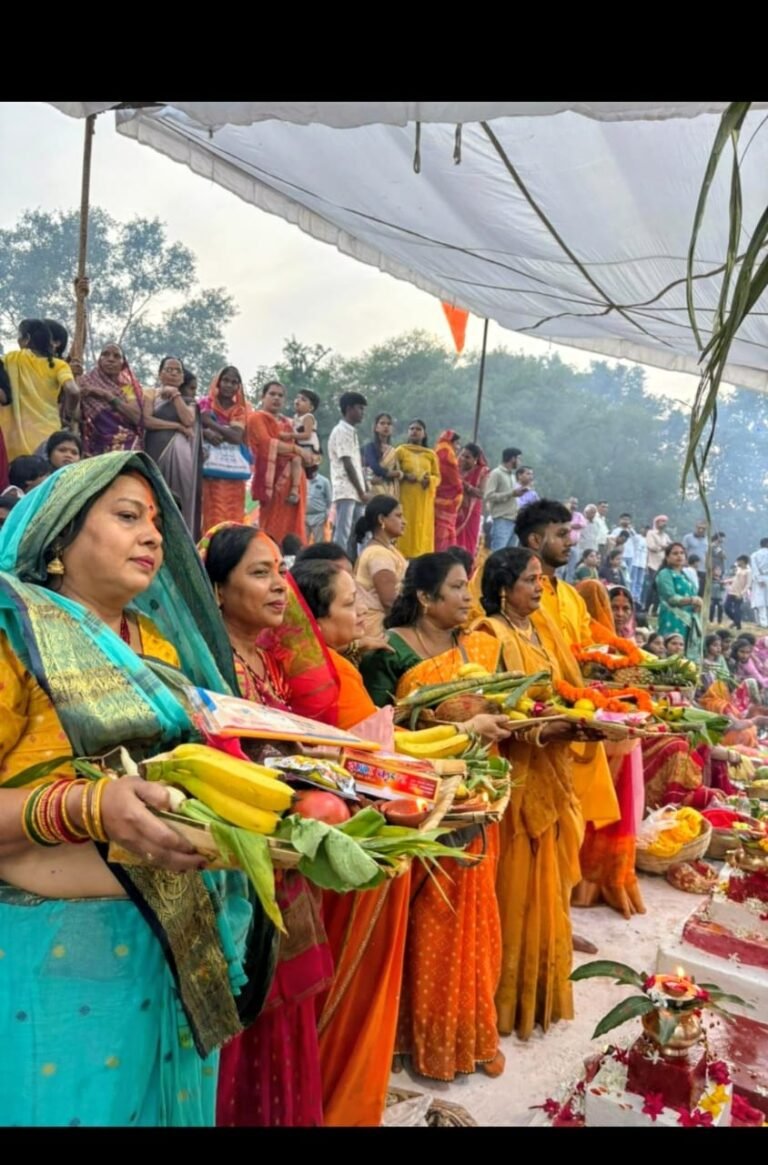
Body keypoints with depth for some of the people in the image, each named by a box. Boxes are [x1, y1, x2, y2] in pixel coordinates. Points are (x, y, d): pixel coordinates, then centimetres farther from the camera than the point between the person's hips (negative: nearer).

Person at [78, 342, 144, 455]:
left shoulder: (129, 386, 12)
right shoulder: (87, 382, 9)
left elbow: (136, 416, -3)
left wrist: (108, 395, -7)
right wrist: (73, 376, -10)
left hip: (126, 447, 0)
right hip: (96, 448, 0)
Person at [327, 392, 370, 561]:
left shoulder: (352, 432, 21)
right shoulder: (341, 431, -7)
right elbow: (348, 465, -13)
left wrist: (363, 491, 10)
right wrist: (362, 492, -12)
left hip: (356, 493, 9)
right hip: (346, 492, -9)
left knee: (356, 535, 7)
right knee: (343, 534, -10)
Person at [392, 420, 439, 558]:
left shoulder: (431, 454, 12)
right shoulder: (400, 451, 6)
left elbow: (437, 476, 11)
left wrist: (430, 480, -10)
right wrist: (404, 476, -15)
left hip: (425, 499, 2)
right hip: (406, 497, -2)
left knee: (423, 529, -1)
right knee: (406, 528, -9)